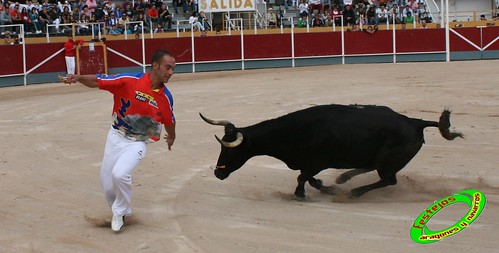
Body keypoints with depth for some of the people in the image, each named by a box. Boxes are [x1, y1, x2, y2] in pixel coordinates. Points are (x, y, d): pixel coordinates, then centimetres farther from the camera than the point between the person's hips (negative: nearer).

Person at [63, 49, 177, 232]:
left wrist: (171, 137, 29)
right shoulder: (129, 80, -17)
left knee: (120, 174, -25)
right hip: (116, 138, 1)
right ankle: (121, 212, 36)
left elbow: (169, 120, 10)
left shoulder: (166, 97, -10)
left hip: (138, 143, -1)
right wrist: (79, 78, -31)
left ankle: (119, 212, 1)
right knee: (107, 183, 6)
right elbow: (97, 81, -12)